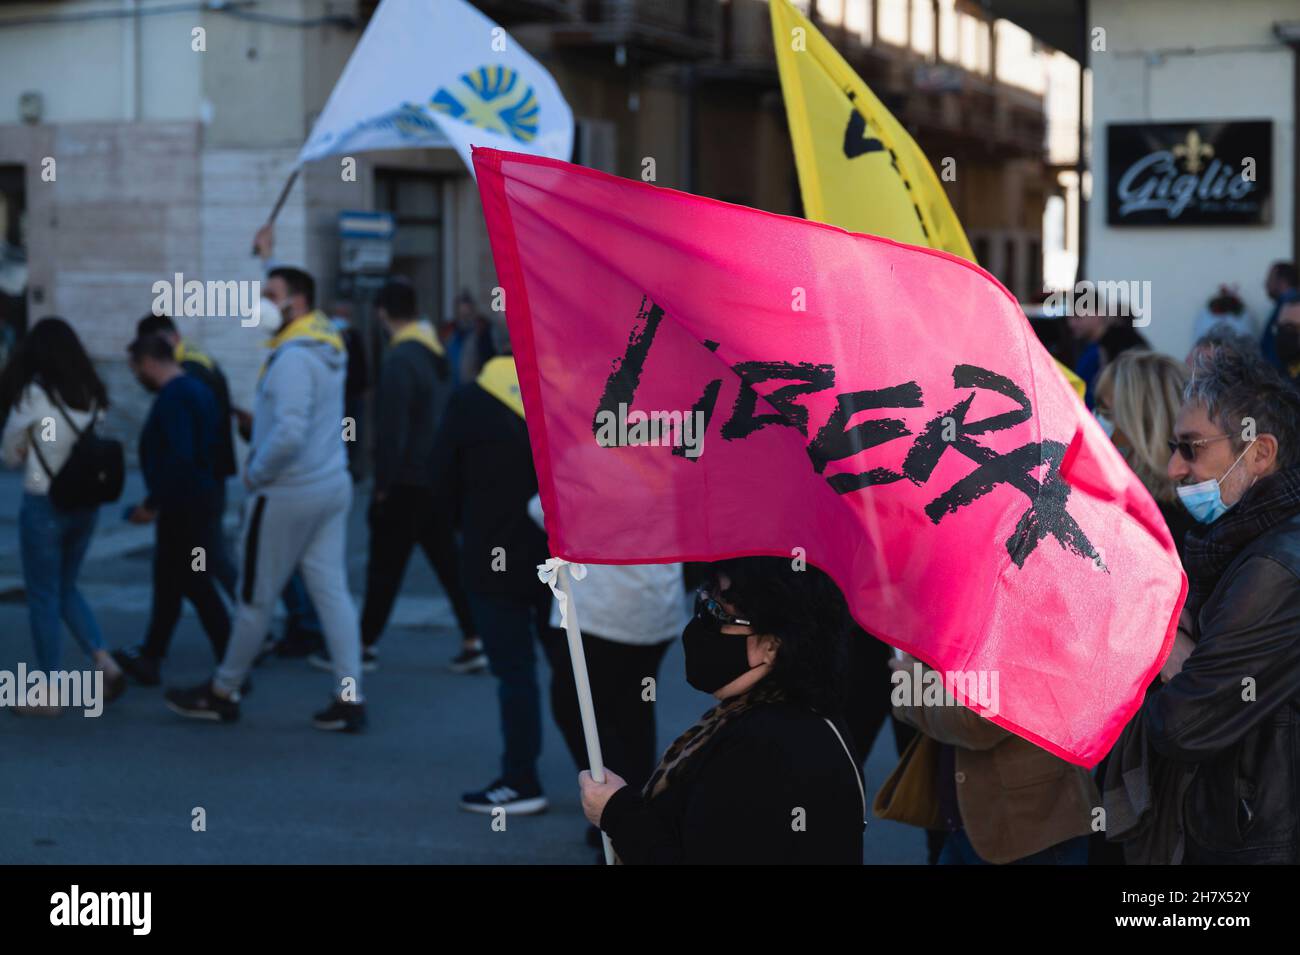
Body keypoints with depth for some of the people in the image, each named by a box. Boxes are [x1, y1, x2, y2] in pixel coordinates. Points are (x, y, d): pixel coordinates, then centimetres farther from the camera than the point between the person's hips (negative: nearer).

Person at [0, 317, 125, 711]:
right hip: (85, 502, 6)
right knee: (66, 589, 22)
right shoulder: (92, 394, 2)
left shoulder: (34, 394, -13)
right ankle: (104, 661, 7)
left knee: (43, 598, 5)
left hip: (44, 504, -6)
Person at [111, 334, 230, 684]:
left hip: (183, 506, -10)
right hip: (203, 500, 10)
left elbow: (179, 458, -28)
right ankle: (149, 658, 30)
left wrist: (152, 504, -22)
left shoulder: (172, 398, -19)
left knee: (196, 586, -4)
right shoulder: (198, 389, 11)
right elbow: (213, 448, 18)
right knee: (168, 580, 19)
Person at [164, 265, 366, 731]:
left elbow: (289, 434, -26)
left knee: (255, 597, 5)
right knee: (332, 591, 6)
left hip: (288, 495, -9)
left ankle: (223, 692, 18)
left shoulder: (293, 357, -19)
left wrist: (255, 472, -13)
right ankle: (350, 698, 3)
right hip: (332, 487, 9)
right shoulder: (329, 347, 10)